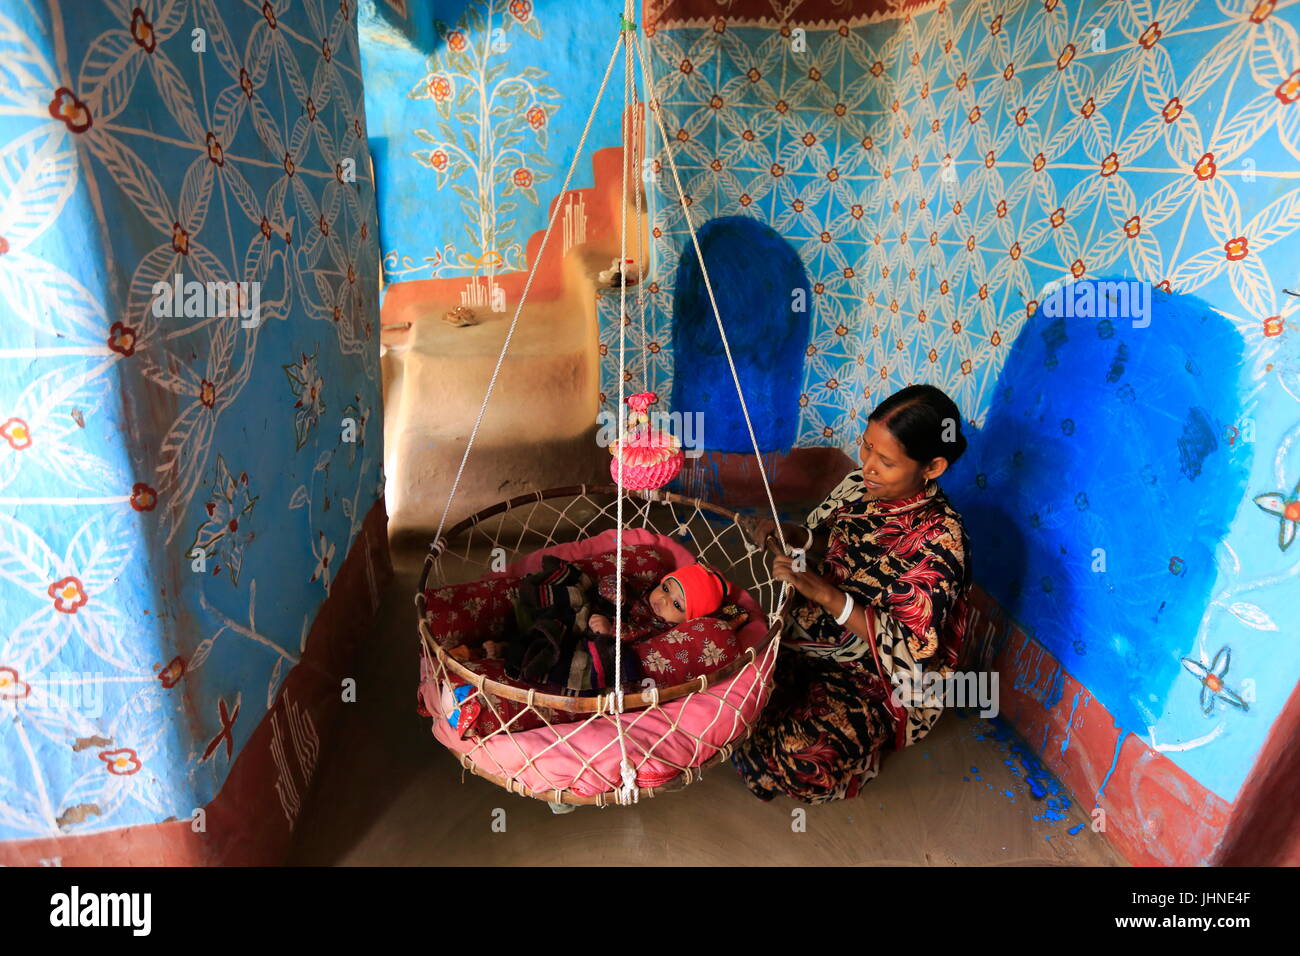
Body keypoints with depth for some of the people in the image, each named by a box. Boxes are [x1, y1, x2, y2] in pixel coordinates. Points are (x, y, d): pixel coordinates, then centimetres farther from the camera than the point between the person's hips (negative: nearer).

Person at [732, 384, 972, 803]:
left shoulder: (940, 540, -23)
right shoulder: (860, 484, -6)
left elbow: (909, 650, -23)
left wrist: (827, 594, -32)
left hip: (872, 674, -5)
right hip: (811, 635, 6)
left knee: (806, 758, -27)